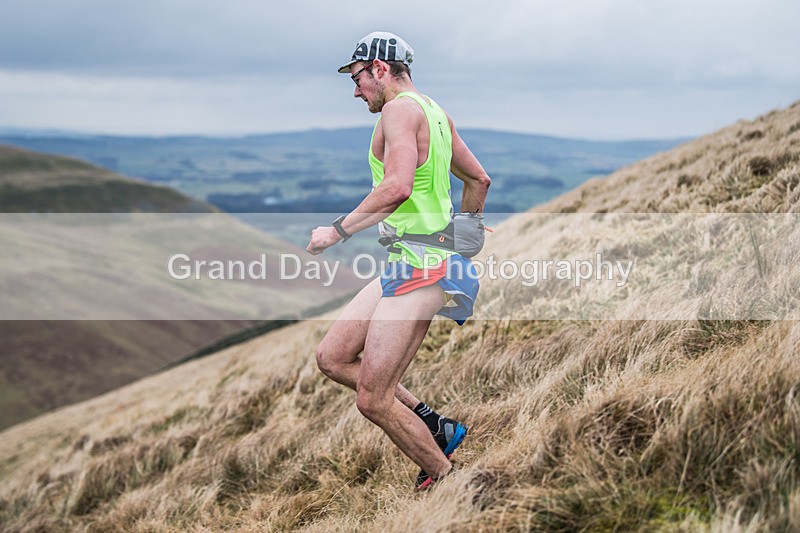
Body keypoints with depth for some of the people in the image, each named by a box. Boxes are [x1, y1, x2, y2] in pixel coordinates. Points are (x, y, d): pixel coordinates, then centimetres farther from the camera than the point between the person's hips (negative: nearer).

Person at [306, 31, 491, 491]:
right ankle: (433, 426, 15)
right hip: (413, 262, 10)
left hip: (418, 267, -10)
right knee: (332, 358, 12)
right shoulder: (436, 113, 17)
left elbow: (397, 187, -27)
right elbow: (479, 180, 24)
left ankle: (445, 479, 6)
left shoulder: (400, 109, -12)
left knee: (373, 401, -7)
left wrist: (338, 230, -17)